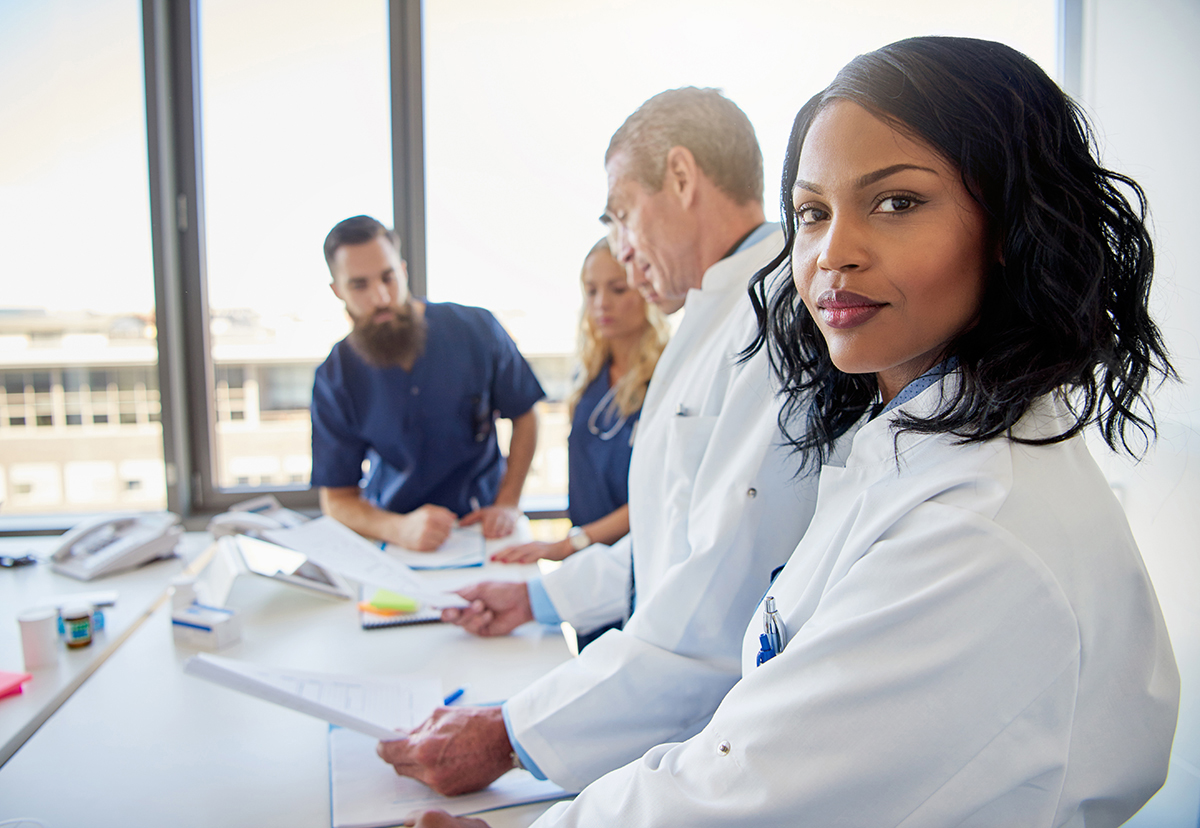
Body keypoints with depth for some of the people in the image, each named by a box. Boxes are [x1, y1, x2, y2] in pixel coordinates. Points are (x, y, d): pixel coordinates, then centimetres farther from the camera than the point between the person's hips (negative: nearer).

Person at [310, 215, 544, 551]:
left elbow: (524, 417, 5)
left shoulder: (476, 329, -8)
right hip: (392, 528, 1)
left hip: (479, 522, 0)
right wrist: (401, 529, -26)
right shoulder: (335, 380, -7)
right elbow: (337, 498, -5)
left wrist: (507, 504, -7)